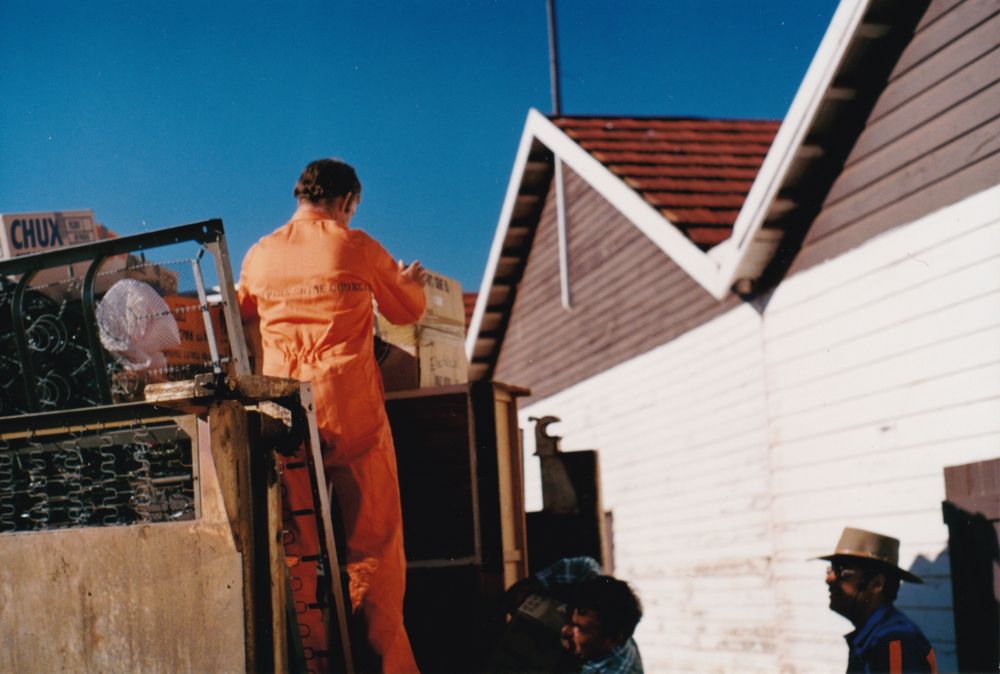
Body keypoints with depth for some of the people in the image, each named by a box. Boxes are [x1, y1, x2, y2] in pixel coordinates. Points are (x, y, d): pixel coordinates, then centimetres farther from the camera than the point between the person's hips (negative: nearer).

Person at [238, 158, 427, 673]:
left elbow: (243, 316, 27)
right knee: (373, 539, 2)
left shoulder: (260, 254, 8)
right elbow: (409, 309, 14)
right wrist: (412, 280, 36)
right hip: (352, 413, -3)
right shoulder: (357, 248, -1)